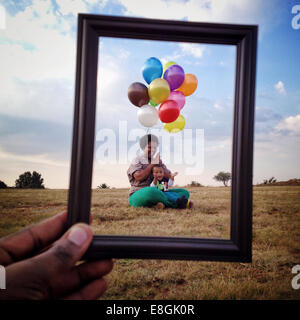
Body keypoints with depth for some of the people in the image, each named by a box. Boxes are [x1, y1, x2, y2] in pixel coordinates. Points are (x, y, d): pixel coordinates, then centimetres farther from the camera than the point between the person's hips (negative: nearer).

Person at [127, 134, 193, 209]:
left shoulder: (158, 161, 19)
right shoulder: (136, 160, 4)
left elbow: (170, 177, 9)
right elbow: (138, 177, -15)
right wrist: (152, 164, -8)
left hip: (157, 194, 6)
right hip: (138, 196, -6)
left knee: (184, 192, -6)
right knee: (151, 191, -41)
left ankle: (161, 204, -31)